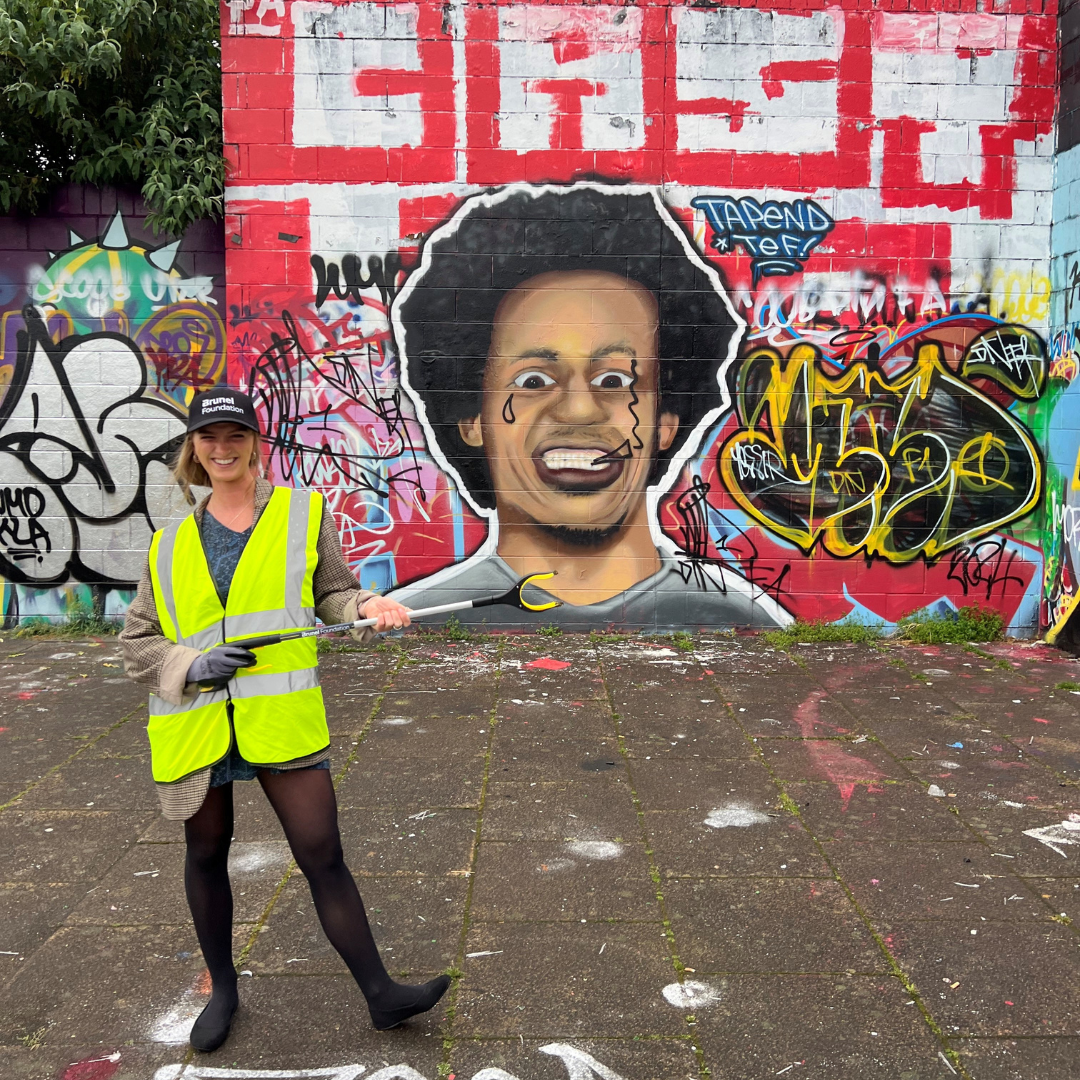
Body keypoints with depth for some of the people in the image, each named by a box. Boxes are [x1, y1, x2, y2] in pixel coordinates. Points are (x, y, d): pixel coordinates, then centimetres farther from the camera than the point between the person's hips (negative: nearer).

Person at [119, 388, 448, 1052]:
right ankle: (222, 988, 38)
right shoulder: (171, 544, 7)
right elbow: (137, 643, 9)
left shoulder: (304, 512, 3)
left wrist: (367, 607, -16)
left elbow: (331, 593, 6)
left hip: (281, 719, -2)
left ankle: (381, 995, 12)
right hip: (194, 726, 3)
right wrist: (193, 666, -10)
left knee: (323, 855, -2)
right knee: (207, 855, 17)